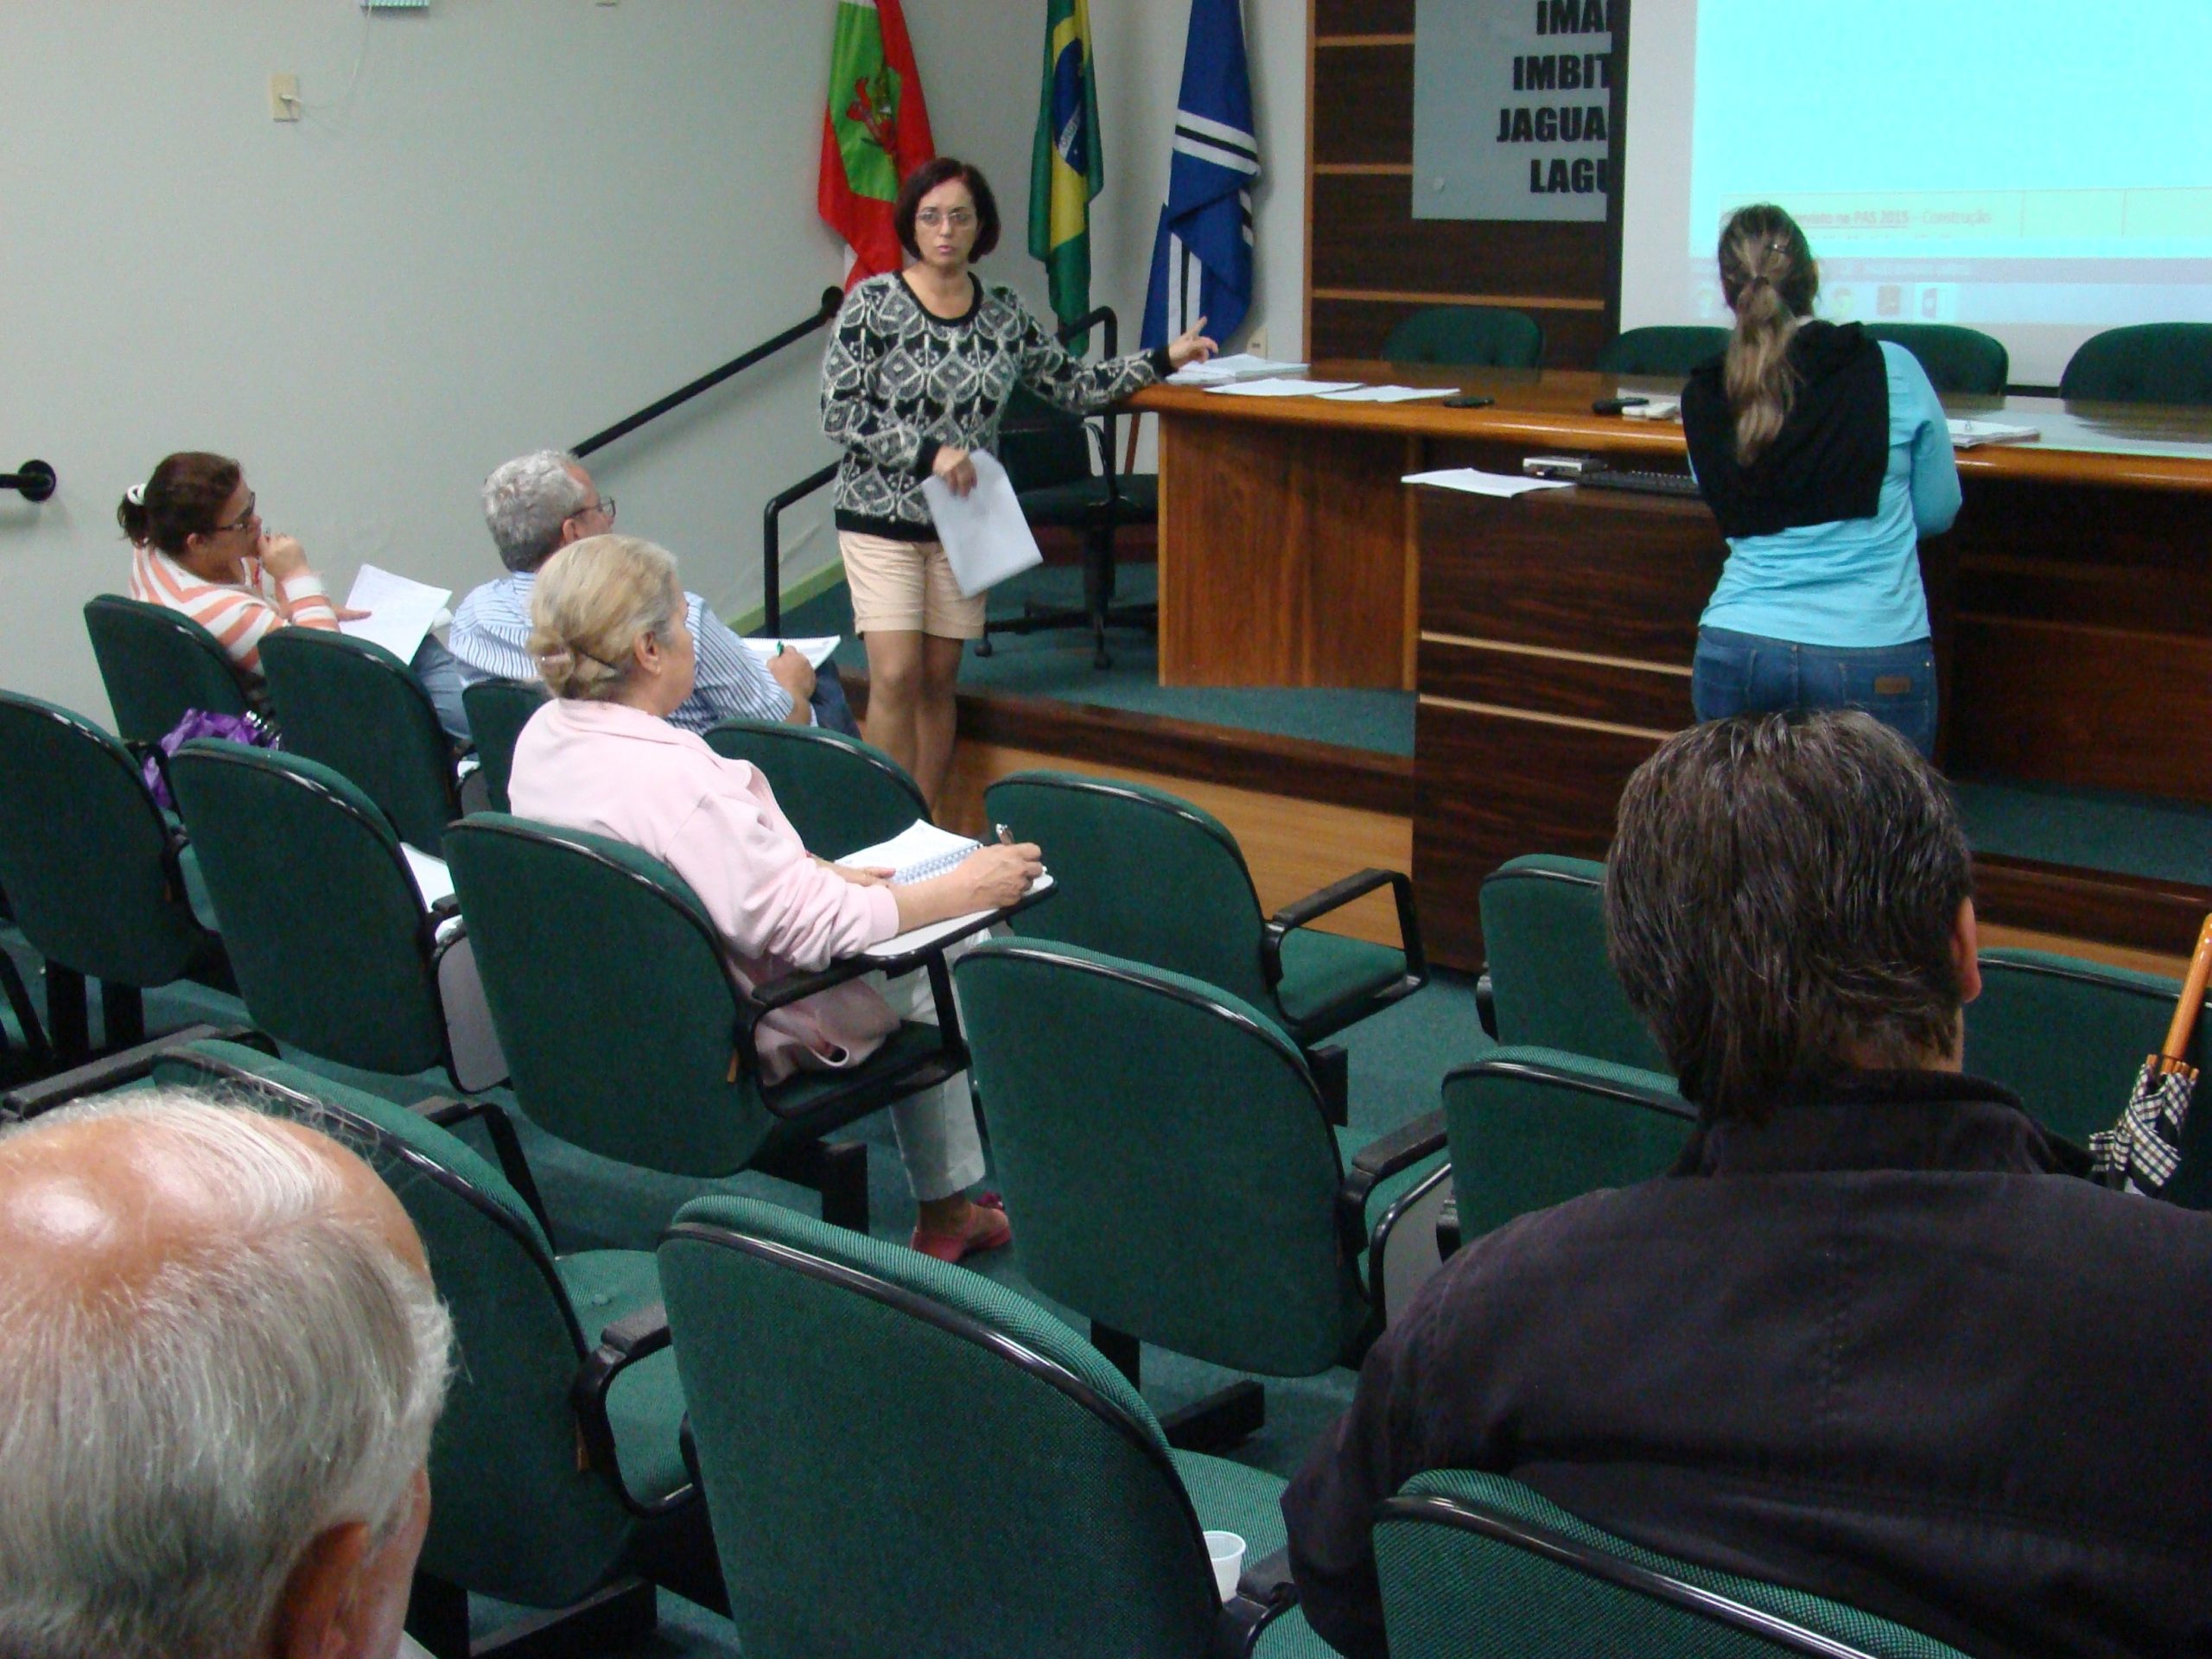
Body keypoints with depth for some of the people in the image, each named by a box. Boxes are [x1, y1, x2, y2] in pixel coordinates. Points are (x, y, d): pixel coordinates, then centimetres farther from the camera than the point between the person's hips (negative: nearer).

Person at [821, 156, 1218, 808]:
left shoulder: (1005, 314, 6)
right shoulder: (873, 303, -6)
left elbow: (1075, 387, 14)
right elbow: (838, 412, -10)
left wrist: (1162, 359, 8)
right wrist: (929, 450, -17)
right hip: (881, 516, -4)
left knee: (939, 680, 7)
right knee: (896, 678, -12)